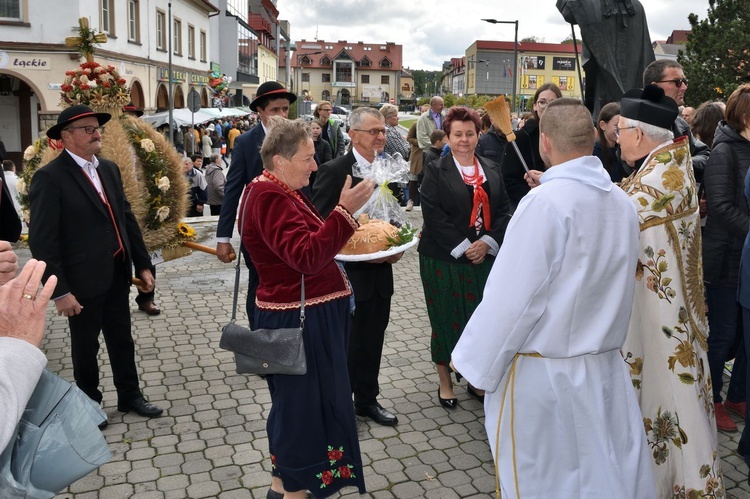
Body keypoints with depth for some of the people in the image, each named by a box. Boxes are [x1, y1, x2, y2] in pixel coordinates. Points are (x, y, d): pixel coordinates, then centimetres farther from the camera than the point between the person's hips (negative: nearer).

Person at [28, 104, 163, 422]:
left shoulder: (109, 169, 8)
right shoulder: (49, 177, -14)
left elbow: (127, 219, 12)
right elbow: (42, 240, -16)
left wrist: (143, 264, 9)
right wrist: (59, 291, -18)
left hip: (117, 275, 6)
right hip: (83, 280, -6)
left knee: (122, 340, 18)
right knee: (85, 347, 12)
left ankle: (130, 395, 34)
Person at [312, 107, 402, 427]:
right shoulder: (333, 171, -13)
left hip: (380, 274, 6)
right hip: (348, 276, -6)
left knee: (373, 342, 17)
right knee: (346, 345, 8)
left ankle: (367, 400, 36)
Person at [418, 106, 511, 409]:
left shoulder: (491, 170, 10)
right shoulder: (435, 171, -3)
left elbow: (504, 211, 6)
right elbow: (434, 215, -12)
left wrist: (487, 243, -10)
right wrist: (463, 247, -16)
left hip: (485, 257, 4)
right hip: (445, 260, -3)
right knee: (446, 319, 5)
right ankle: (445, 381, 21)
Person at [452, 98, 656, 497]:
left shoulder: (545, 202, -20)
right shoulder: (622, 202, 2)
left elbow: (512, 297, -20)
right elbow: (610, 281, 8)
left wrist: (478, 366, -9)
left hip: (542, 373, -6)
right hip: (606, 367, 7)